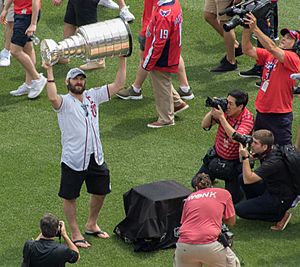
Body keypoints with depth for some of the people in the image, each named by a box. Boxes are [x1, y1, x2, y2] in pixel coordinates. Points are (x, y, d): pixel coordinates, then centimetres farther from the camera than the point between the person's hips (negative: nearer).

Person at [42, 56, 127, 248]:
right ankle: (75, 234, 20)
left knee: (100, 191, 19)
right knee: (70, 197, 6)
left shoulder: (93, 96, 4)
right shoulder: (64, 102, -12)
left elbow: (118, 85, 2)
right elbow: (53, 97, -37)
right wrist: (50, 71, -40)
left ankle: (92, 225, 39)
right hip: (73, 159, -6)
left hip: (96, 157, 6)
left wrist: (123, 60, -4)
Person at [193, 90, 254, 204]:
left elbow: (235, 138, -36)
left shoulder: (247, 118, -22)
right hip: (216, 156, 4)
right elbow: (204, 125, -6)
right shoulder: (225, 110, -10)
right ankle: (212, 177, 36)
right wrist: (213, 111, -23)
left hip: (234, 162, -4)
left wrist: (221, 117, -36)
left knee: (232, 198, -7)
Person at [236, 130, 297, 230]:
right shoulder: (265, 153, -4)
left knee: (240, 210, -11)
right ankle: (257, 206, 15)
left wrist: (245, 157, -28)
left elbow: (248, 180, -30)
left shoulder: (274, 162, -31)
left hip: (281, 199, -9)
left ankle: (281, 215, -4)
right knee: (241, 177, 7)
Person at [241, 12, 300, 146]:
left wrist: (255, 28, -30)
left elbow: (272, 48, -29)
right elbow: (247, 50, 0)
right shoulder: (269, 55, 6)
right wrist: (246, 29, -13)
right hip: (261, 112, 7)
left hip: (279, 116, -7)